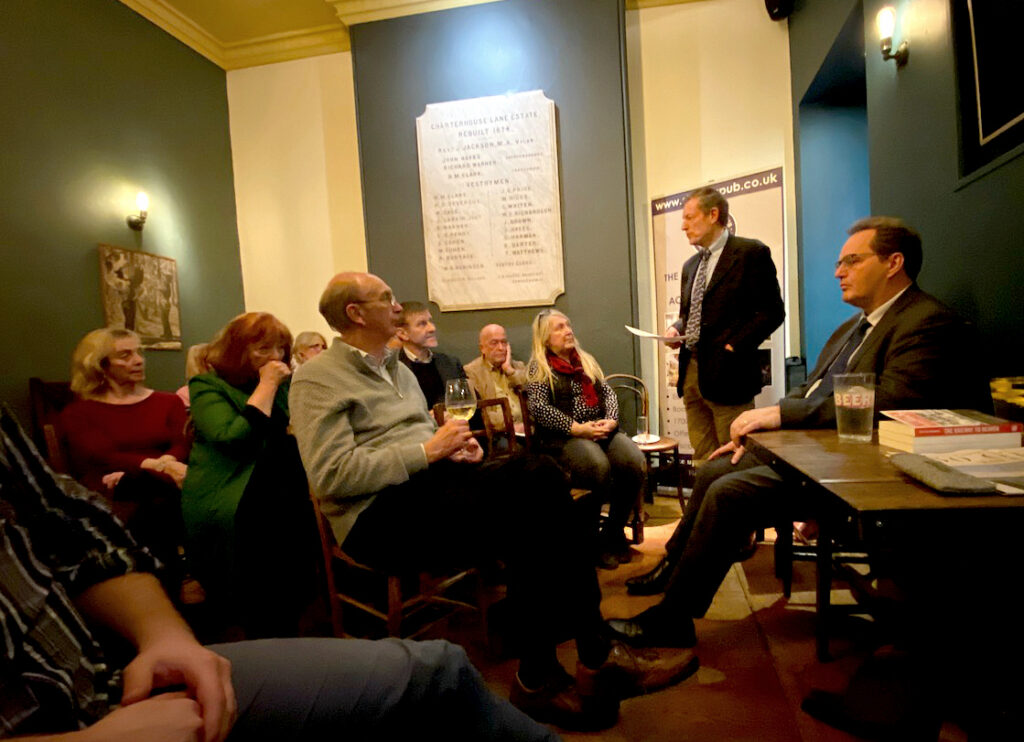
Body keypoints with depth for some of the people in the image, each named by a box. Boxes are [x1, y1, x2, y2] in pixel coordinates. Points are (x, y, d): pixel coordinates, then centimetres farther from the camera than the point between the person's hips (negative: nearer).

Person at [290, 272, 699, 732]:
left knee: (541, 475, -21)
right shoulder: (317, 379, -3)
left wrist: (455, 446, 2)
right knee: (523, 523, -28)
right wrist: (428, 451, -15)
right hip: (379, 512, -7)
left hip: (434, 479, 7)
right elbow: (331, 476, -16)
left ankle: (595, 653, -18)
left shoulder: (397, 369, 22)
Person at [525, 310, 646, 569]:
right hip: (563, 436, -5)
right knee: (599, 467, -35)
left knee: (635, 463, -23)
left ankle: (613, 533, -5)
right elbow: (538, 407, -9)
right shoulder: (539, 367, 5)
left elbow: (608, 392, 15)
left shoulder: (587, 360, 22)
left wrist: (611, 420, -7)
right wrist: (577, 428, -17)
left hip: (601, 430, 5)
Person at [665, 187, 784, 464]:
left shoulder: (752, 253, -4)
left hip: (727, 373, -7)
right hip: (692, 372, 7)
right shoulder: (691, 265, 18)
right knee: (703, 460, 11)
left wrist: (734, 347, -16)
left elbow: (771, 311, -9)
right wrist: (676, 329, 5)